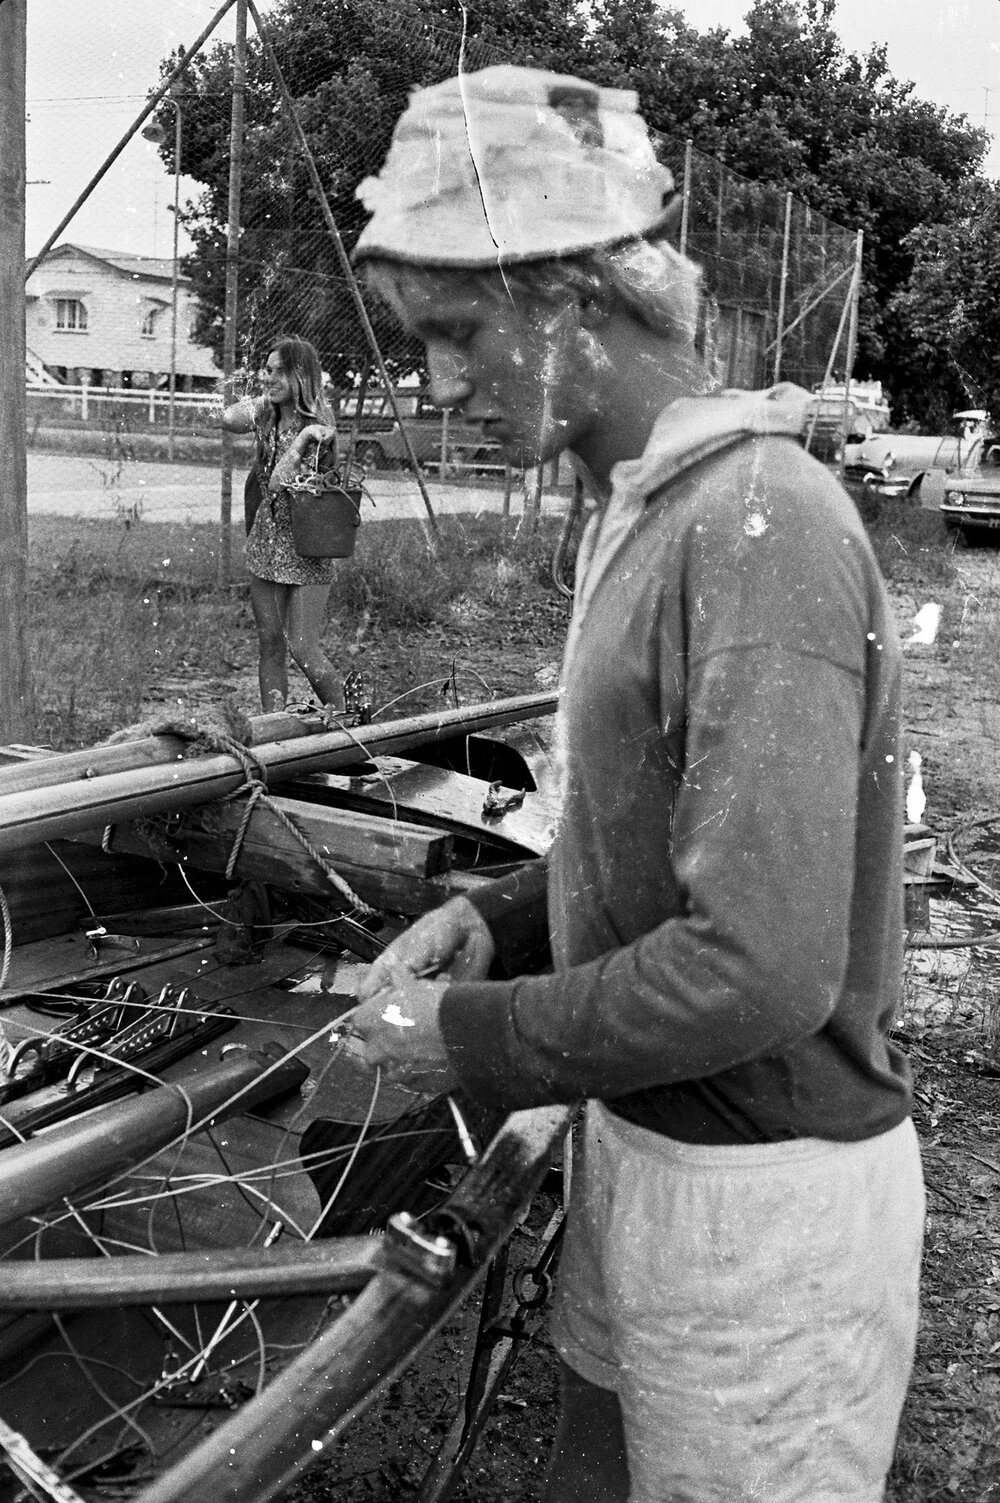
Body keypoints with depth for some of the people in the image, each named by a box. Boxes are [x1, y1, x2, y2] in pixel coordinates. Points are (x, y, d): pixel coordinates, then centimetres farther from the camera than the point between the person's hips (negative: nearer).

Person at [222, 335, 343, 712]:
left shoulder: (319, 421, -13)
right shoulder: (267, 413, 5)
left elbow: (279, 481, -22)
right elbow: (230, 419, -18)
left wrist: (305, 435, -26)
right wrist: (265, 400, -5)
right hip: (266, 544, 6)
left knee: (304, 649, -8)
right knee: (270, 644, 8)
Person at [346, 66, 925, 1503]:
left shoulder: (762, 531, -25)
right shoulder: (641, 508, 7)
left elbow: (763, 970, -30)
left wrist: (472, 1037, -18)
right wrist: (499, 913, 2)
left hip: (761, 1191, -9)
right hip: (644, 1141, 9)